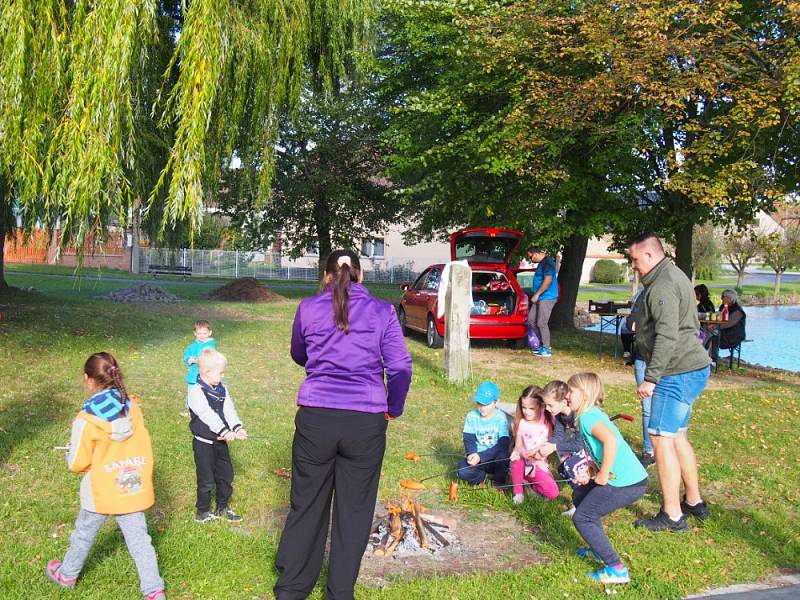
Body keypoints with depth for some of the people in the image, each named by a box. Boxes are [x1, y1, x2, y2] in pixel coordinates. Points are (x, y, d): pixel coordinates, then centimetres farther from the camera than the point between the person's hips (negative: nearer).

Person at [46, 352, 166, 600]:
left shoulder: (86, 419, -21)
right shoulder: (133, 408, -8)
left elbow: (77, 463, -11)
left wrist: (71, 451, 9)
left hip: (101, 492, -3)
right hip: (133, 488, 3)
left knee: (83, 535, 22)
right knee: (139, 540, 10)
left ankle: (67, 575, 45)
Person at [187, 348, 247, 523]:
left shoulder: (222, 389, 4)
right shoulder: (196, 392, -20)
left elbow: (229, 410, -3)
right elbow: (208, 415, -28)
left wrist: (237, 427, -19)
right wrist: (225, 431, -34)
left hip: (220, 441, 7)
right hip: (204, 443, -7)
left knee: (226, 474, 16)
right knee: (206, 479, 3)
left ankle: (223, 507, 32)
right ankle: (202, 512, 19)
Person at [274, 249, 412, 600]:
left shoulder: (309, 308, 5)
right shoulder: (382, 312, 2)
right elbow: (400, 367, 1)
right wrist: (393, 408, 15)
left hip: (316, 417, 1)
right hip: (366, 423, -1)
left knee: (306, 505, 15)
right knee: (354, 511, 12)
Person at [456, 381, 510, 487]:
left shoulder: (500, 418, -14)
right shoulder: (472, 416, -5)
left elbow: (503, 445, -20)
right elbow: (469, 440, -4)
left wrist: (481, 456, -29)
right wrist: (472, 454, -26)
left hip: (496, 458, -2)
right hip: (477, 457, 2)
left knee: (502, 456, -36)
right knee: (462, 471, -27)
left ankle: (498, 484, -5)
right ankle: (484, 477, 6)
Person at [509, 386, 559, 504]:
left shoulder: (547, 422, -5)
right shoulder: (521, 423, -7)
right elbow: (518, 446, -5)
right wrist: (517, 452, -27)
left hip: (540, 464, 1)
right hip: (524, 464, -1)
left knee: (553, 493, -18)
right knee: (516, 460, -36)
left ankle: (533, 484, 13)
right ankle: (518, 492, -11)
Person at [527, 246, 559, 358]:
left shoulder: (547, 262, -16)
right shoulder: (541, 263, 16)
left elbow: (548, 280, -23)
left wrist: (537, 294, -20)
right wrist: (536, 294, 21)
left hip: (547, 297, -11)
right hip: (540, 298, 11)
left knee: (541, 323, -8)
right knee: (531, 319, 11)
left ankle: (546, 349, 0)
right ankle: (543, 344, 18)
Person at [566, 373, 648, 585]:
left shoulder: (587, 416, -12)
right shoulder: (593, 414, 18)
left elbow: (611, 441, -29)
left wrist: (602, 477, -20)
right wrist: (589, 474, 9)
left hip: (626, 483, -10)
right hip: (630, 478, 10)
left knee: (582, 518, -1)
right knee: (580, 495, 24)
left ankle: (616, 569, -1)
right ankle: (599, 550, 32)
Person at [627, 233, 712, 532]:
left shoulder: (662, 286, -17)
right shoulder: (675, 276, 17)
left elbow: (667, 337, -25)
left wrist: (650, 378, -23)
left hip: (678, 374, -11)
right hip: (693, 368, 11)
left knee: (662, 438, -6)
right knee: (677, 435, 18)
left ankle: (672, 516, 0)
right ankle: (694, 502, 29)